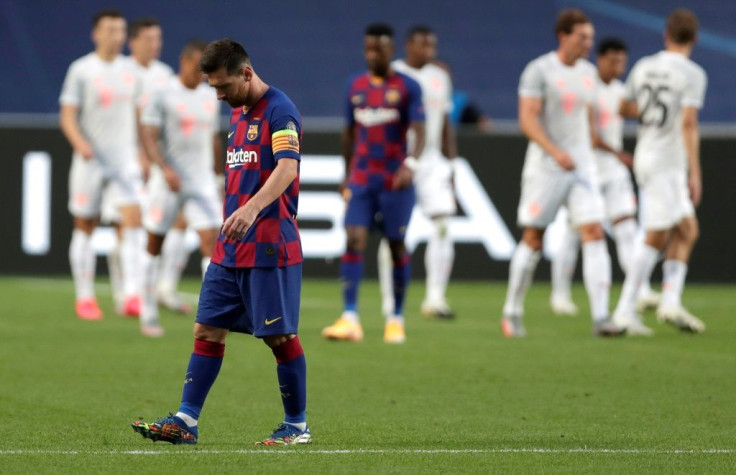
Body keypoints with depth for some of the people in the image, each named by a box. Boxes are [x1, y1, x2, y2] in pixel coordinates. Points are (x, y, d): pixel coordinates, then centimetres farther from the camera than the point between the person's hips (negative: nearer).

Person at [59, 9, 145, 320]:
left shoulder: (129, 71, 9)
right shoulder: (81, 70, -4)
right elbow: (67, 117, -8)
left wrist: (141, 156, 16)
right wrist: (80, 143, -26)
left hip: (125, 162, 3)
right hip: (90, 162, -3)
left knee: (133, 221, -13)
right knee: (85, 227, 5)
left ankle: (132, 295, -19)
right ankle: (85, 298, 16)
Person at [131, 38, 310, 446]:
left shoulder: (279, 111, -13)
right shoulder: (237, 114, 15)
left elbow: (286, 169, -27)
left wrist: (252, 209, -41)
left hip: (270, 248, -9)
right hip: (230, 250, 9)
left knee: (279, 335, -2)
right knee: (207, 328, 5)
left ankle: (297, 427, 9)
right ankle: (186, 421, 5)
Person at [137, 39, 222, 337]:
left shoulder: (211, 97, 11)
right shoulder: (161, 95, -6)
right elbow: (147, 137, -13)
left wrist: (214, 175, 22)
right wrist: (165, 169, -26)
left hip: (202, 183, 4)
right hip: (167, 182, -4)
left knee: (211, 242, -11)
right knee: (155, 245, 6)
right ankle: (148, 316, 16)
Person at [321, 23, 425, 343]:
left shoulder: (407, 87, -4)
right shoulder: (355, 86, 9)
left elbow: (419, 133, -12)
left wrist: (410, 164, -29)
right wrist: (347, 175, 20)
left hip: (395, 182, -3)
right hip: (361, 181, 3)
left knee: (397, 245, 3)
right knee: (354, 241, -10)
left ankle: (396, 320, 14)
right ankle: (350, 319, -16)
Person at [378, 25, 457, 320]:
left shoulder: (440, 78, 13)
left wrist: (451, 165, 14)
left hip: (432, 162, 4)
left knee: (443, 226, -9)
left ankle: (435, 298, -8)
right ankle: (389, 302, 8)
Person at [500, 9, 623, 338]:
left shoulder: (587, 72, 11)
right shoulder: (538, 71, -8)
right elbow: (527, 120, -16)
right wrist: (556, 152, -27)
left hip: (582, 167, 5)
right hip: (545, 168, -5)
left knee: (594, 235, -10)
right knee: (533, 239, 2)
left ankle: (601, 319, -15)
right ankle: (512, 314, 18)